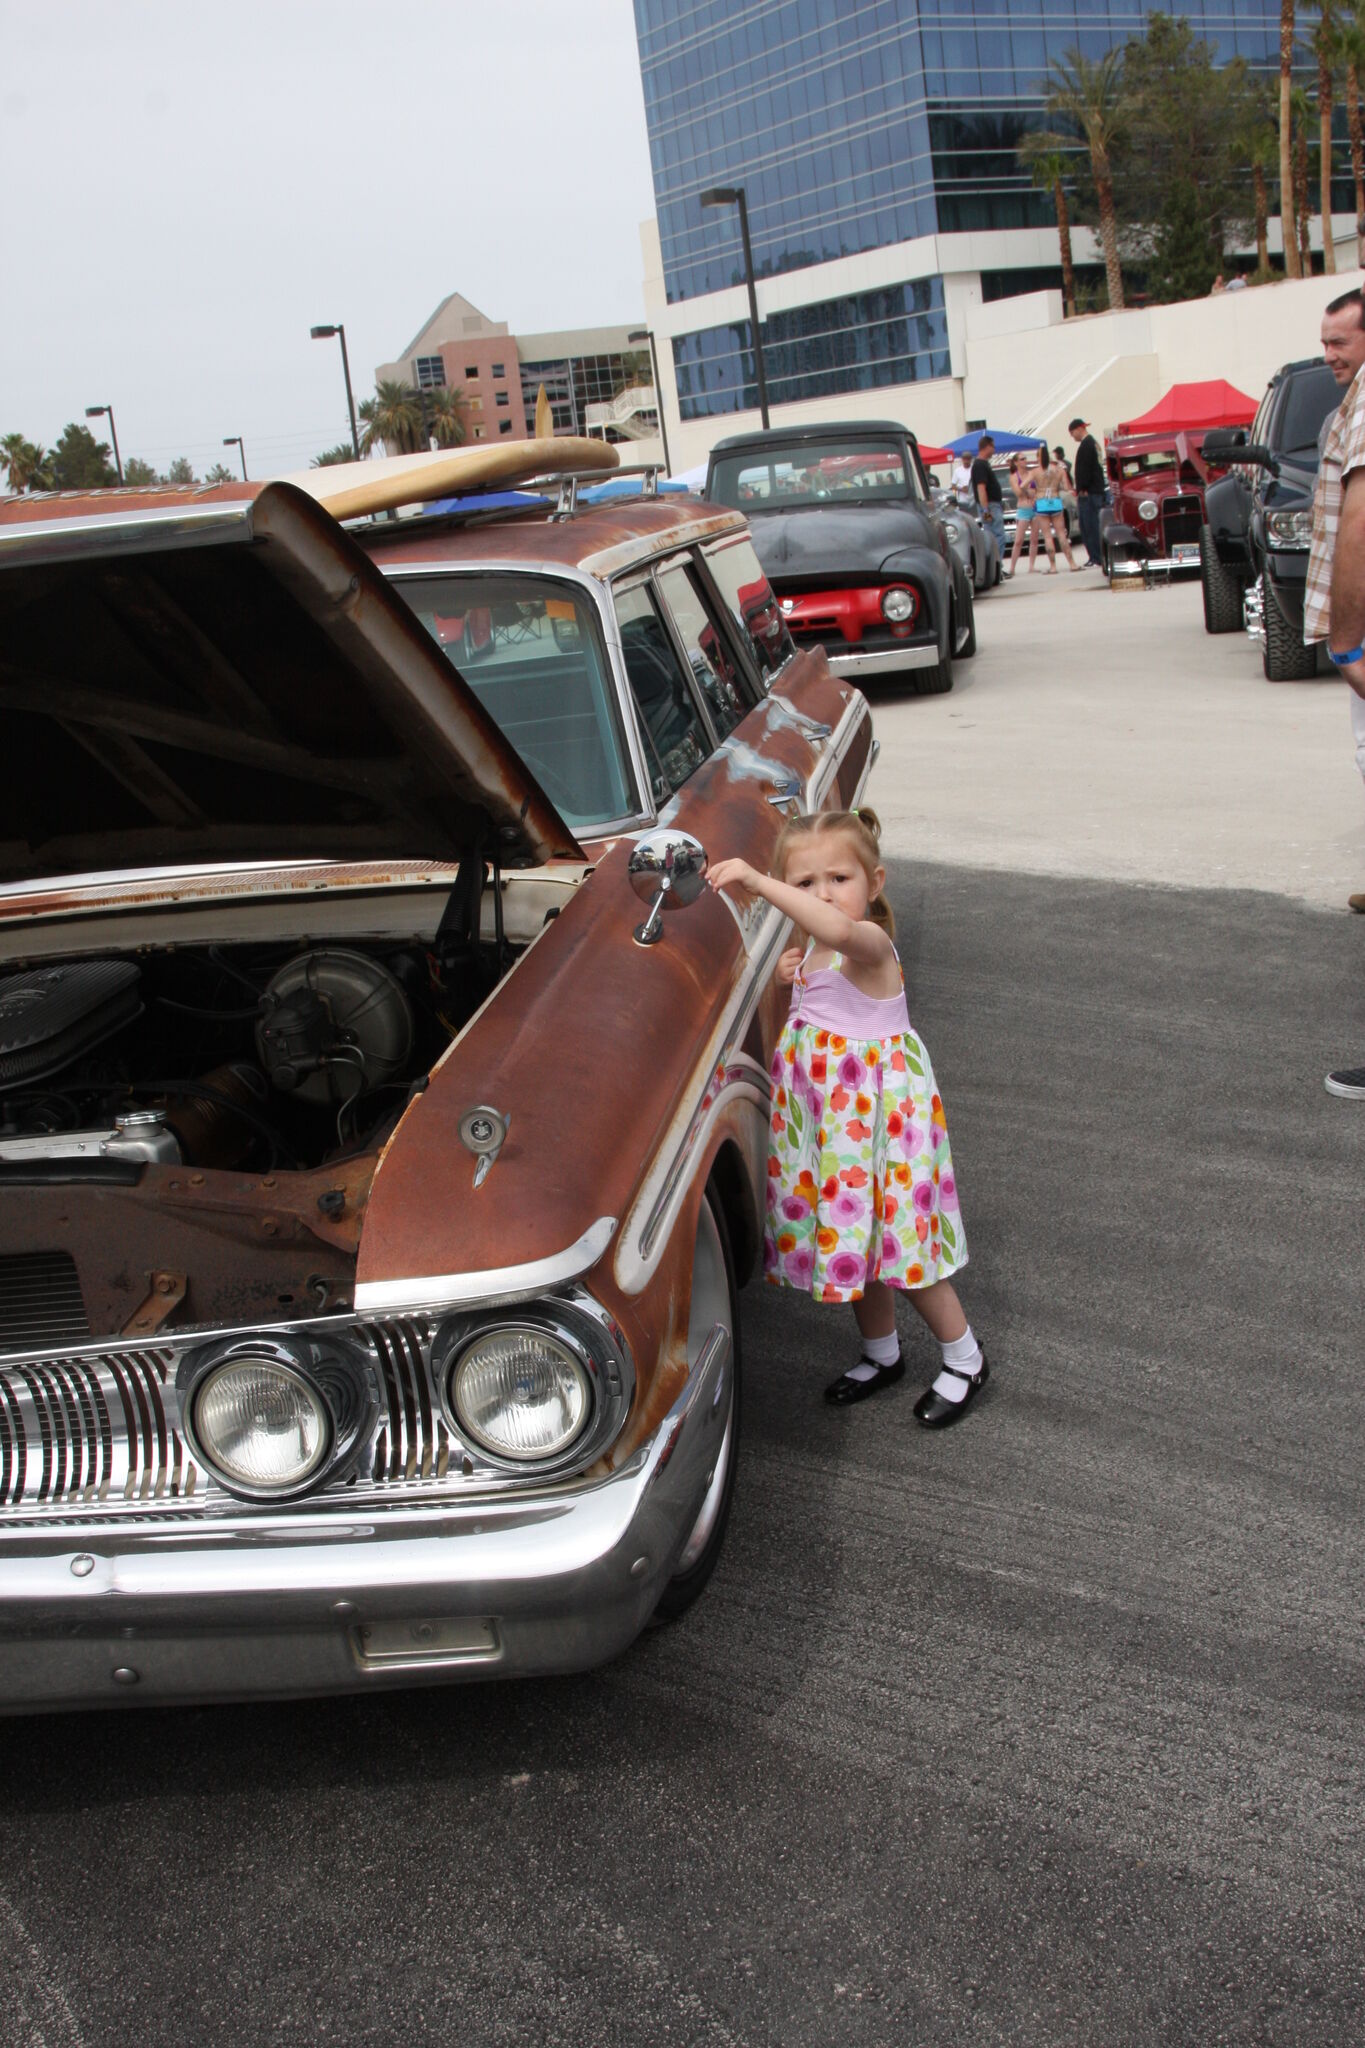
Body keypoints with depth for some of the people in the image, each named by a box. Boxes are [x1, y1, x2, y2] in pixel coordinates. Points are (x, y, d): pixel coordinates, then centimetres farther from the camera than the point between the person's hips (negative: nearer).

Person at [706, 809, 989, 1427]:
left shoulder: (870, 943, -22)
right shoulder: (815, 950, 5)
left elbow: (838, 928, -48)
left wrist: (757, 882, -52)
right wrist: (791, 981, 0)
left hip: (875, 1107, -8)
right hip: (831, 1115, 8)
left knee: (896, 1236, 1)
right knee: (855, 1242, 18)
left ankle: (965, 1358, 22)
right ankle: (881, 1354, 39)